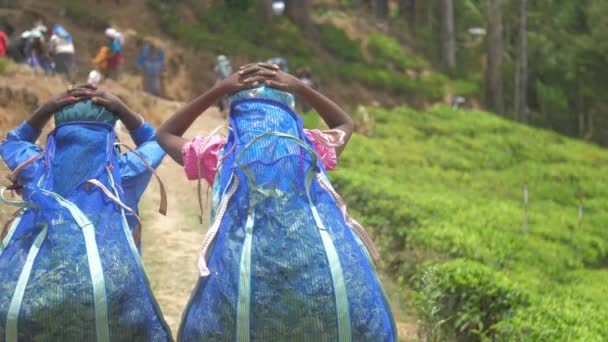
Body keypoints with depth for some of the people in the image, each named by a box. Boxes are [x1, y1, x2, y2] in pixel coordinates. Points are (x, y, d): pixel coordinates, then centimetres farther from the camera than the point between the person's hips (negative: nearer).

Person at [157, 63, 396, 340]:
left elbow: (165, 135, 38)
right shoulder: (311, 147, 21)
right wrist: (300, 88, 35)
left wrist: (218, 90, 31)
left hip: (247, 280, -1)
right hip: (326, 274, 1)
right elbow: (345, 124, 45)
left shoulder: (220, 153, 18)